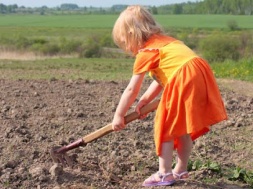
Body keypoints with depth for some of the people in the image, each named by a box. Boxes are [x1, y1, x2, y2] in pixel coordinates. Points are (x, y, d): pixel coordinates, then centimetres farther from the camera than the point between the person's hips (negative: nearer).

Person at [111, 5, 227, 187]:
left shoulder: (145, 52, 1)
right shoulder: (164, 41, 26)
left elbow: (131, 90, 5)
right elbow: (161, 79, 27)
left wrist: (119, 116, 15)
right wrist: (144, 100, 22)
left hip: (184, 81, -9)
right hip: (200, 75, 9)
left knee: (164, 126, 5)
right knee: (182, 128, 21)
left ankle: (164, 174, 10)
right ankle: (181, 170, 32)